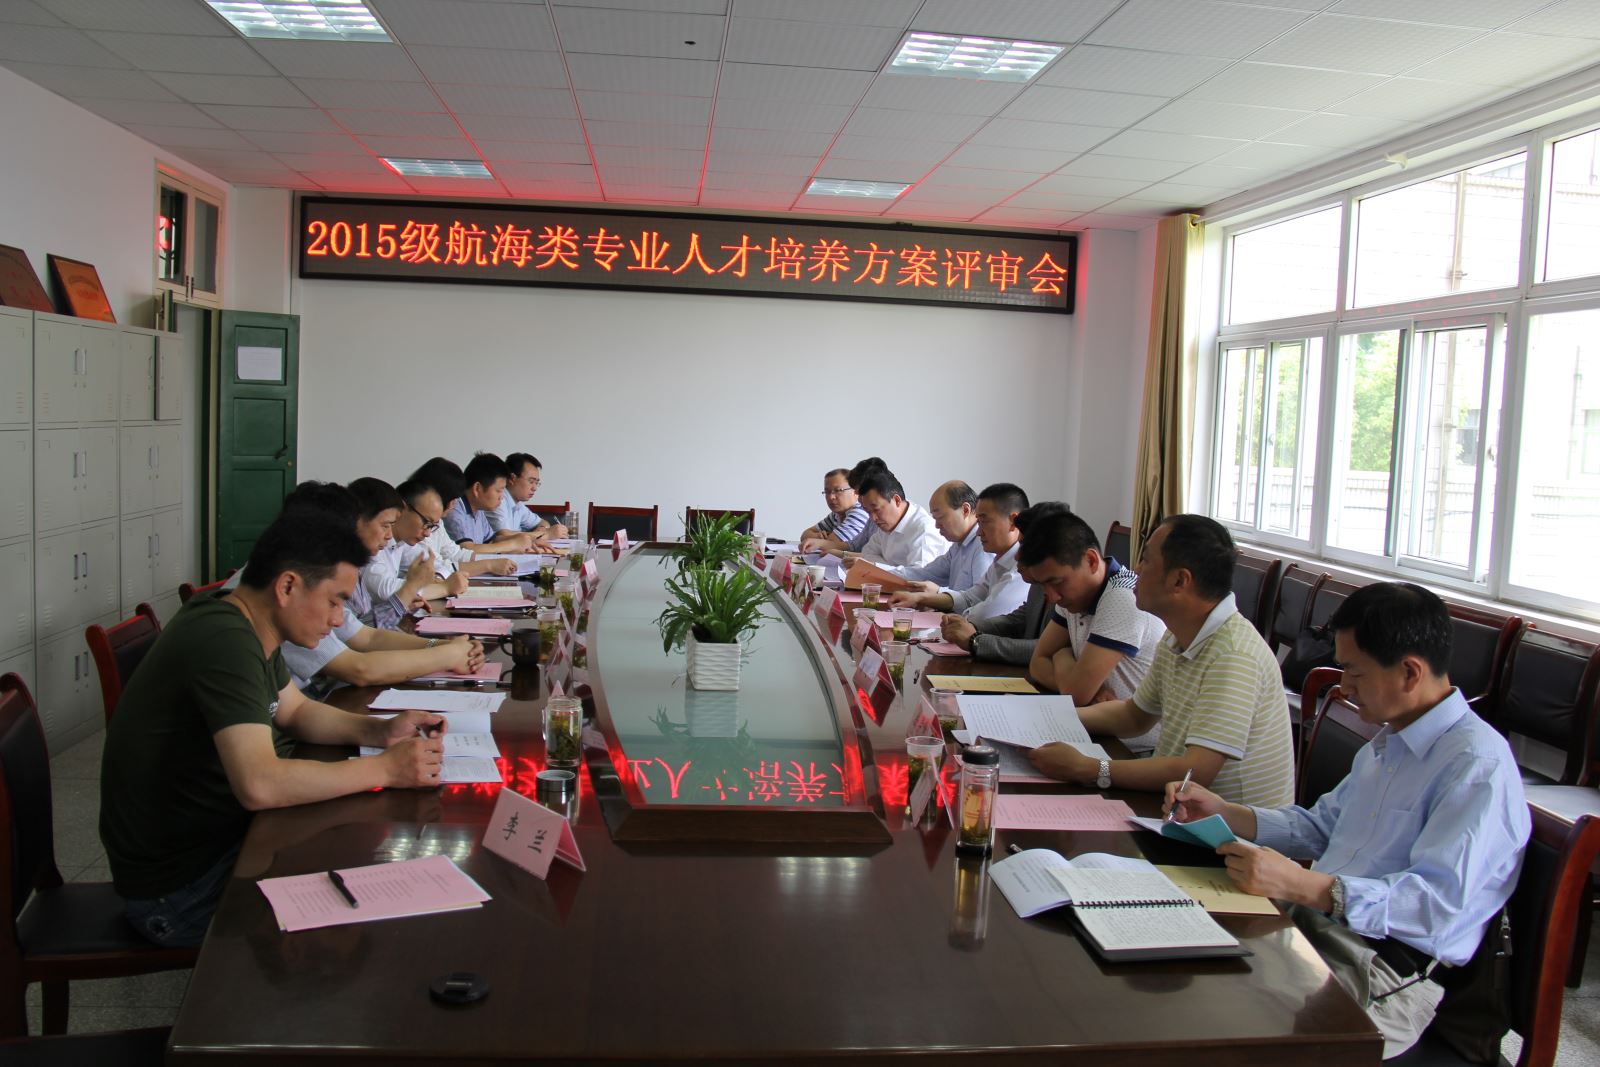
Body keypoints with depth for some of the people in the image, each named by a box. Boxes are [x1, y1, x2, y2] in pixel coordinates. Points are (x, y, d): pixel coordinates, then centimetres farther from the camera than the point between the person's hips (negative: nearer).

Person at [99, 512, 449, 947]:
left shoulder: (244, 626, 2)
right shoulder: (225, 642, -28)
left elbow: (296, 710, 16)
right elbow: (259, 785, -36)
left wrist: (380, 731, -1)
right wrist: (384, 769, -27)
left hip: (213, 837, 9)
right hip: (176, 890, -9)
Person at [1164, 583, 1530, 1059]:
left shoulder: (1478, 767, -14)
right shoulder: (1388, 742, 18)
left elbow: (1440, 903, -24)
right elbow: (1321, 826, 25)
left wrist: (1301, 886, -31)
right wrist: (1222, 813, 13)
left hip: (1385, 976, -8)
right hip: (1311, 925, 9)